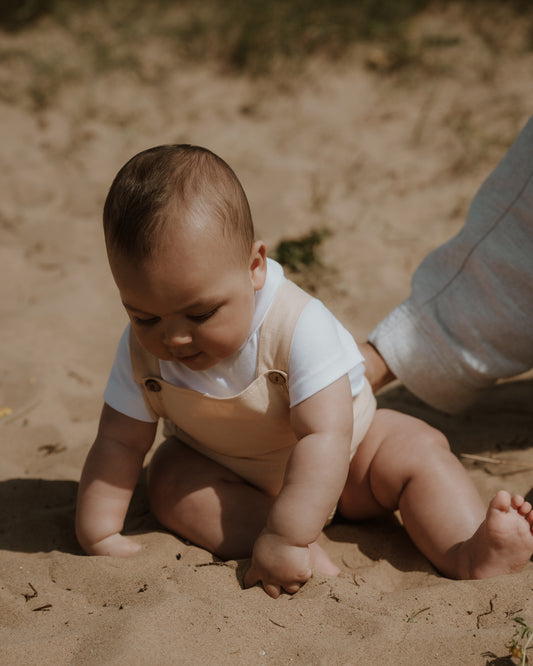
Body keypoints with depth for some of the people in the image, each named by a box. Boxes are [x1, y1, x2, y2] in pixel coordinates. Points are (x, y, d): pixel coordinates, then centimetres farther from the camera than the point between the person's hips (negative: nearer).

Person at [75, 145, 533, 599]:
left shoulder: (300, 327, -37)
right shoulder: (142, 349, -22)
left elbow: (326, 438, -43)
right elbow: (119, 443, -15)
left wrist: (283, 538, -51)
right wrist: (99, 537, -24)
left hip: (339, 465, -2)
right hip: (230, 478, 3)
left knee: (418, 450, -22)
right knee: (169, 480, -26)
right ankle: (309, 555, -37)